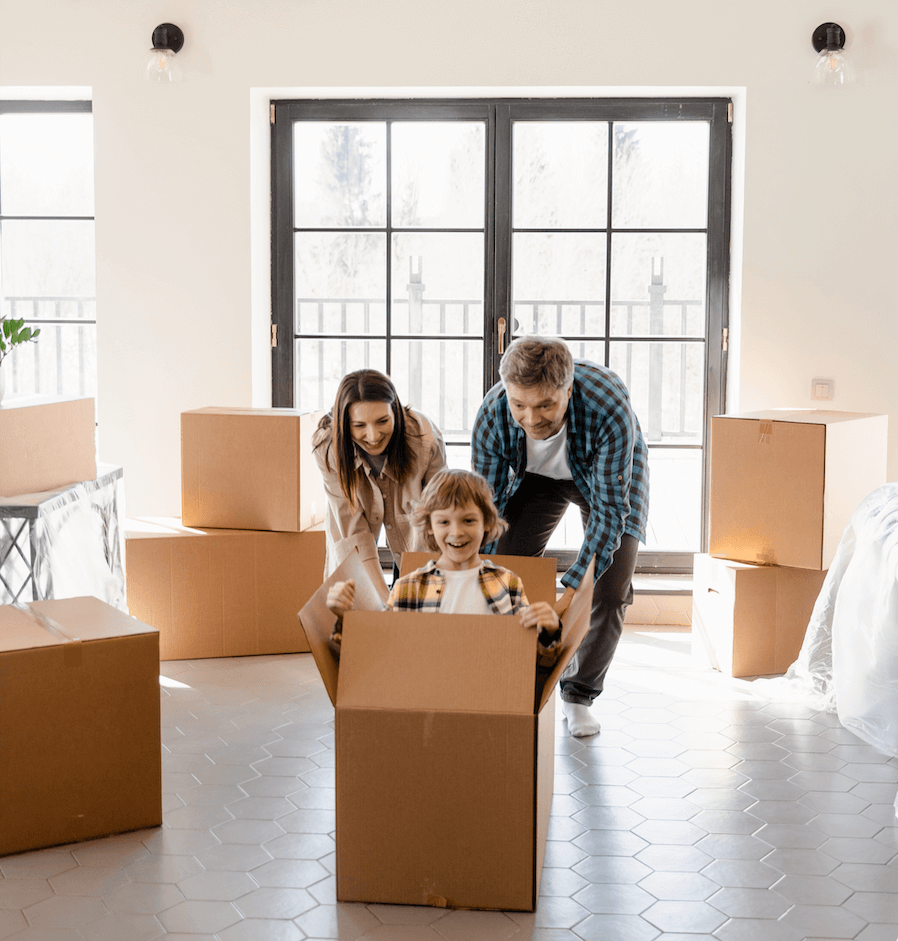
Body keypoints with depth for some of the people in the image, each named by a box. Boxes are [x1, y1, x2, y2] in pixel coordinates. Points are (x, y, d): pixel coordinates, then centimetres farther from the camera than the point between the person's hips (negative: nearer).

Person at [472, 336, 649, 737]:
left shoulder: (610, 409, -42)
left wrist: (571, 589, -45)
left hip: (610, 478, -2)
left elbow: (609, 510, -37)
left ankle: (578, 695, 9)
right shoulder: (491, 417, -33)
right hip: (535, 476, 2)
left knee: (609, 593, -14)